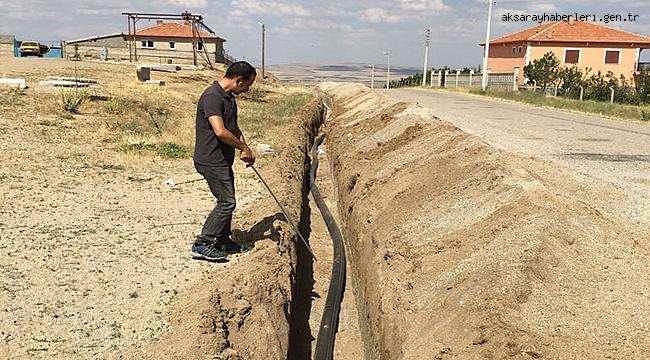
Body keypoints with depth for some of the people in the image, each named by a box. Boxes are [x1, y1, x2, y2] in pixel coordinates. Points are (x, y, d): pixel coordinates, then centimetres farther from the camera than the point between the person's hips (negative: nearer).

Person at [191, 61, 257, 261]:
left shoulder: (229, 97, 12)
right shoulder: (212, 96, -20)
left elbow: (234, 128, 22)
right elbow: (220, 131, -31)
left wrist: (245, 149, 6)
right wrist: (244, 147, -18)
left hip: (222, 160, 10)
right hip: (211, 160, -10)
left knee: (227, 201, 17)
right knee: (227, 202, -7)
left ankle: (222, 241, 31)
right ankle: (202, 245, 0)